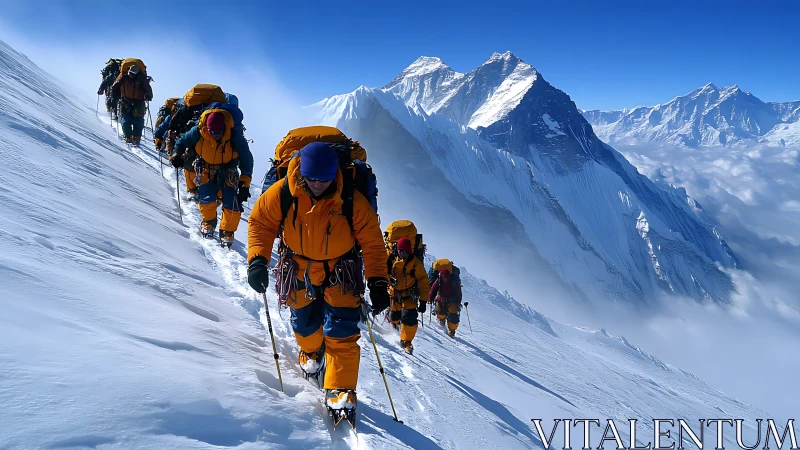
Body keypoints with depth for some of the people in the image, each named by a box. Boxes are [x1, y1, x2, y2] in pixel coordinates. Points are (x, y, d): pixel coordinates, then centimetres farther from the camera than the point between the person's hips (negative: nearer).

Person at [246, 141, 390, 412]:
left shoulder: (352, 202, -24)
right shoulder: (282, 194, -21)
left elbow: (372, 242, -16)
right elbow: (260, 223, -7)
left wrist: (378, 283, -20)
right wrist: (257, 260, -20)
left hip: (340, 272, -2)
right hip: (299, 270, 2)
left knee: (341, 331, -11)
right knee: (304, 324, 19)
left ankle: (340, 389, 0)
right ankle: (311, 352, 53)